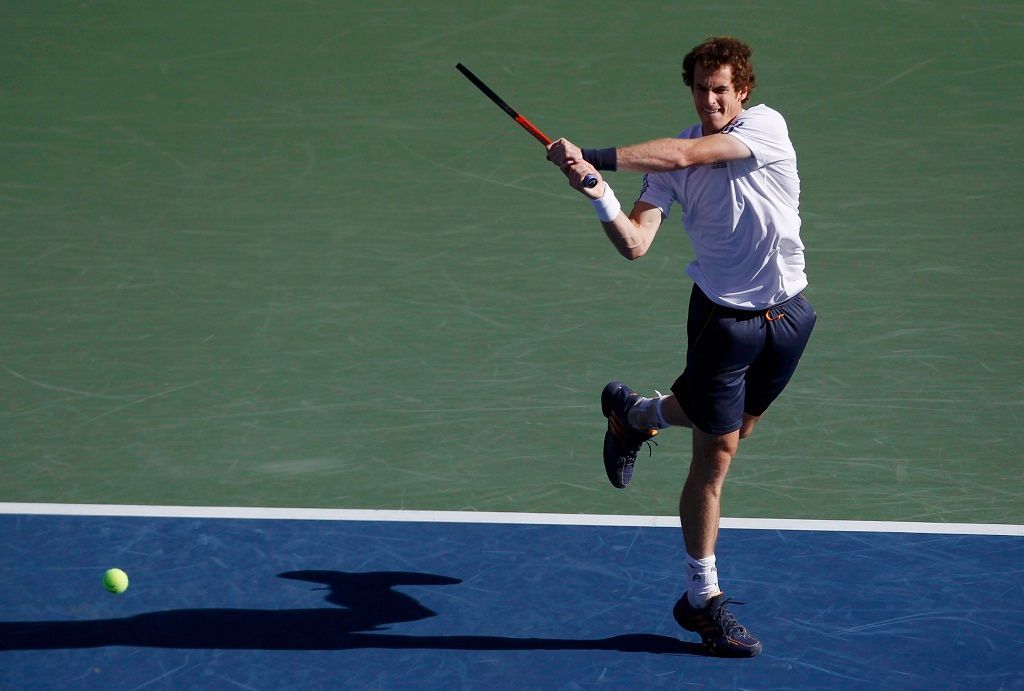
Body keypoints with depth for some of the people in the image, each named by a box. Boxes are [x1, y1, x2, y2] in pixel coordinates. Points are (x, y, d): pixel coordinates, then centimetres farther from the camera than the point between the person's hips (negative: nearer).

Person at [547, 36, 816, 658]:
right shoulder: (674, 158, -6)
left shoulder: (767, 127, -13)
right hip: (724, 316, -2)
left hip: (787, 314, 2)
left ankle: (636, 414, 51)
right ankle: (703, 599, 7)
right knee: (716, 452, -2)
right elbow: (635, 243, -14)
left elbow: (685, 153, -26)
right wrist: (598, 193, -30)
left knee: (737, 424, 22)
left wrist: (596, 158, -30)